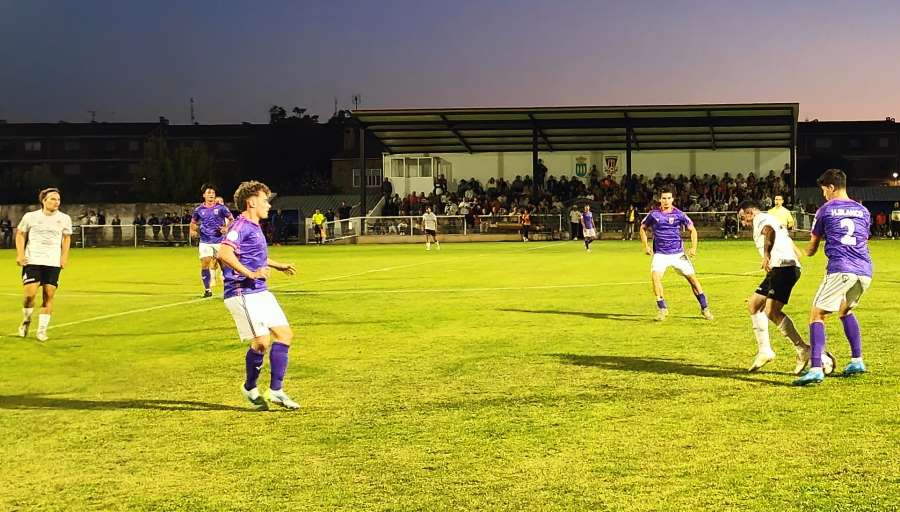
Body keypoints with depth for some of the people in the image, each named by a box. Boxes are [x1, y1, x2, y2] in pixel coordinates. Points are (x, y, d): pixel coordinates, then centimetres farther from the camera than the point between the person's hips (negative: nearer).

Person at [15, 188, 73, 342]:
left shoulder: (64, 219, 4)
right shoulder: (30, 217, -1)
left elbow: (67, 237, 18)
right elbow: (20, 234, 11)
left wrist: (64, 256, 7)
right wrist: (20, 254, 1)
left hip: (53, 263, 2)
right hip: (32, 260, -2)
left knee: (49, 296, -3)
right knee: (30, 294, -12)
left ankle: (42, 330, 8)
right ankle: (26, 320, 18)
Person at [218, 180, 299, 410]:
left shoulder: (254, 227, 18)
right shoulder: (240, 226, -13)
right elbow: (224, 254, -30)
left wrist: (279, 266, 42)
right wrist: (251, 274, -31)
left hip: (260, 292, 10)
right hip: (243, 293, -10)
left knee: (284, 333, 6)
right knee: (262, 341, -13)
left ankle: (276, 390, 12)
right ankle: (250, 388, 12)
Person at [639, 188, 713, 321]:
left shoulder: (678, 214, -3)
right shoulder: (653, 214, -2)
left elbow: (692, 229, 6)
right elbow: (643, 228, 14)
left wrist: (693, 248, -5)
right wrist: (645, 246, 4)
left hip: (678, 253, 0)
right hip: (660, 254, 0)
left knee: (692, 277, -1)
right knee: (655, 276, -22)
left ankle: (704, 308, 14)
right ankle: (662, 309, -7)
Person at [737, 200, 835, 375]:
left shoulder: (760, 219, 2)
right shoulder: (771, 220, 31)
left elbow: (770, 231, -25)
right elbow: (796, 252, 31)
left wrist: (767, 254, -38)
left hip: (783, 267, -10)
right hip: (779, 270, 10)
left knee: (772, 311, -15)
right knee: (753, 304, 15)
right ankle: (764, 350, 13)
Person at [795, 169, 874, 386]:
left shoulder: (826, 210, 5)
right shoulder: (863, 211, 17)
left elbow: (812, 247, 14)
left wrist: (808, 252, 38)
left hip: (840, 270, -6)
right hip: (865, 271, 6)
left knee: (817, 315, -4)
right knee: (846, 311, 29)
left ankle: (816, 369, -20)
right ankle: (857, 361, 26)